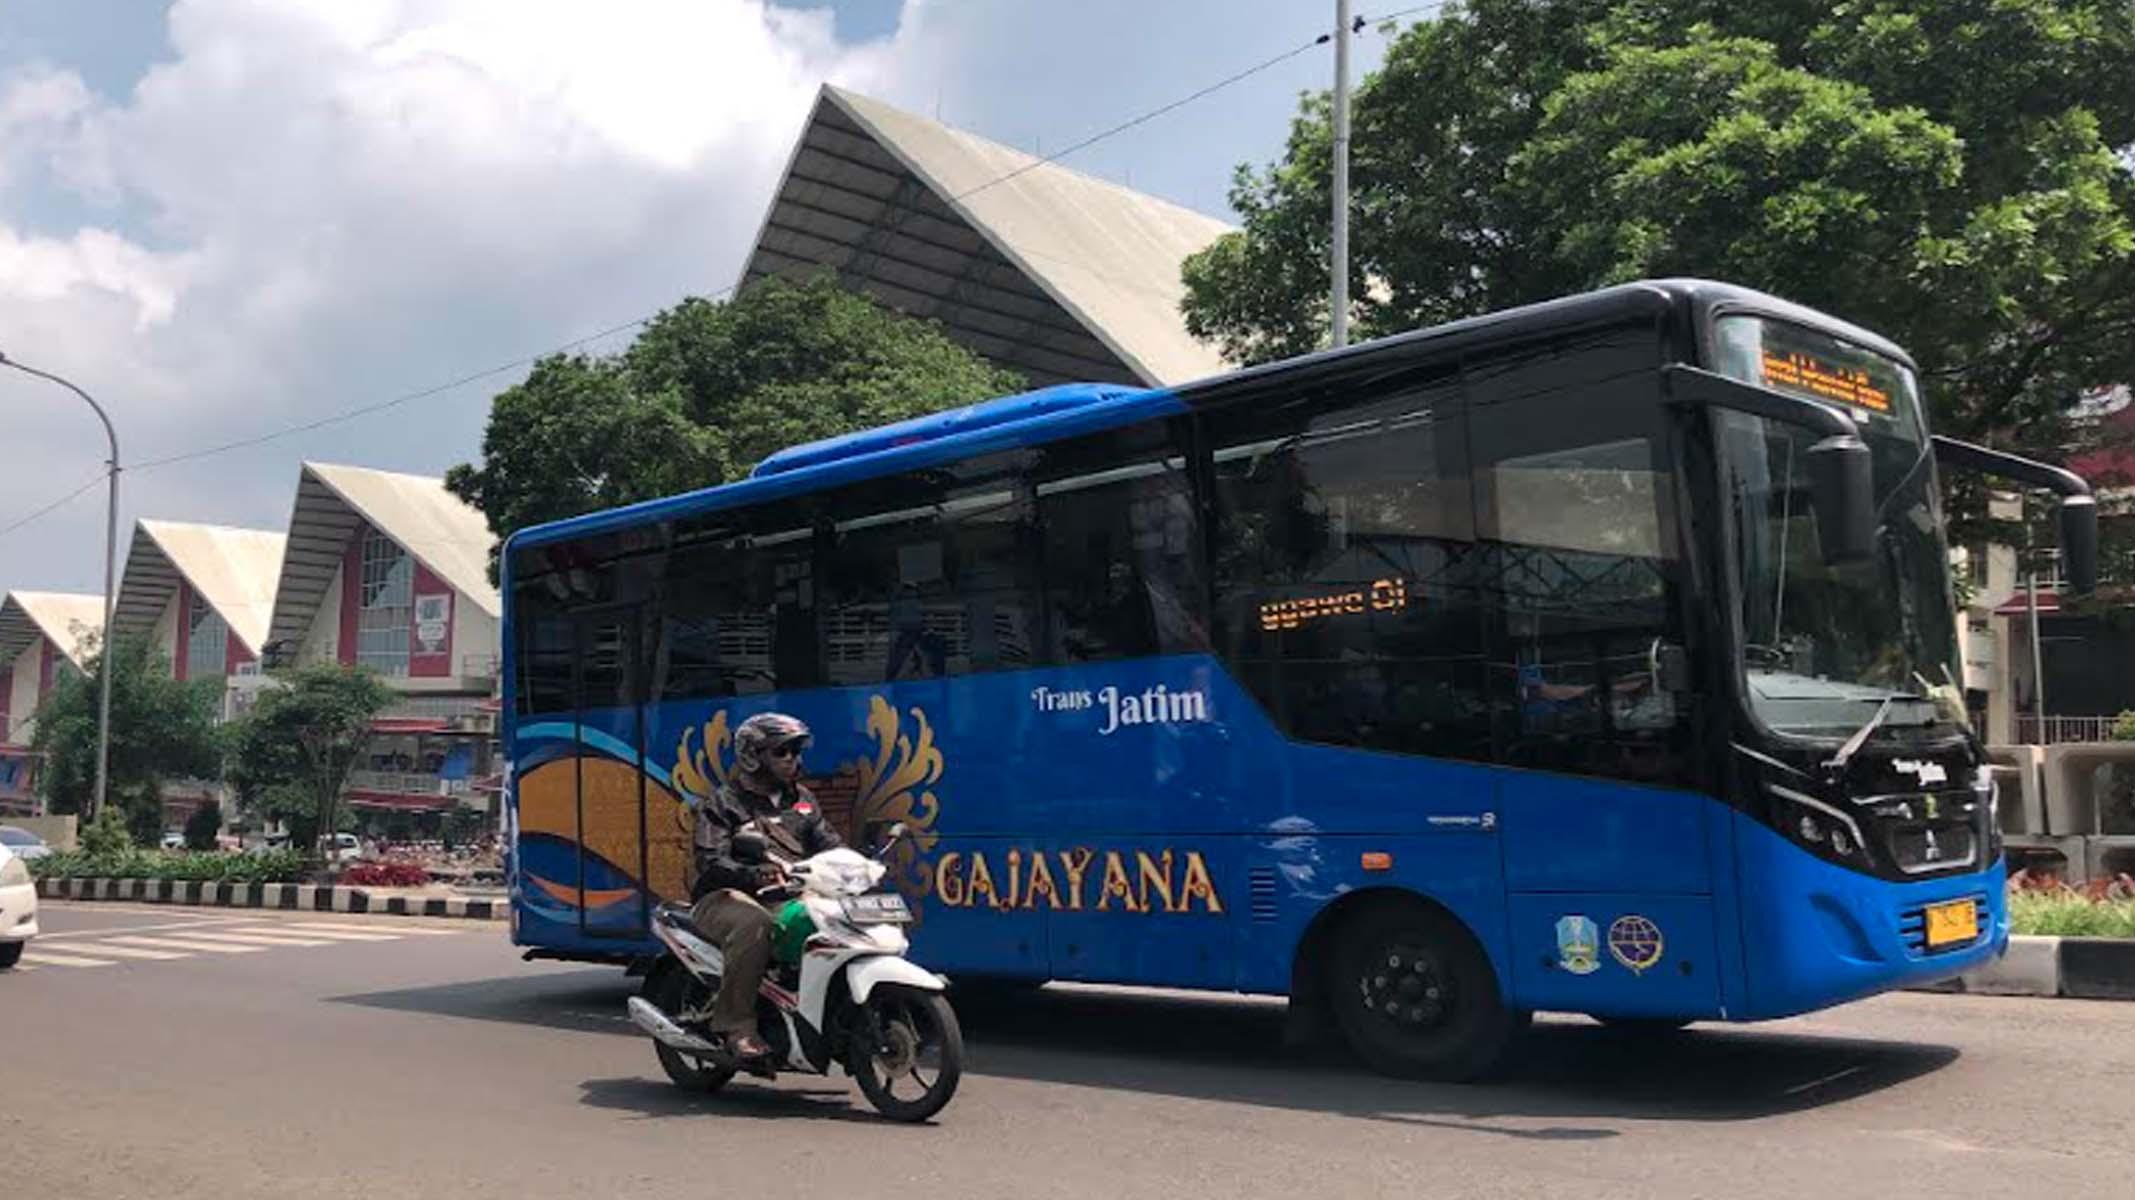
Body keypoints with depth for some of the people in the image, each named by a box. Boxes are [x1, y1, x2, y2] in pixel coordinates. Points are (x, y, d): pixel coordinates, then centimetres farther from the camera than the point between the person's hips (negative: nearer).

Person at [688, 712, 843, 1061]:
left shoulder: (800, 799, 21)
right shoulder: (723, 804, 1)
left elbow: (829, 843, 15)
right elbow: (711, 862, -13)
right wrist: (757, 875, -32)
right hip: (726, 897, -5)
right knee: (754, 925, -39)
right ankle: (735, 1023, -33)